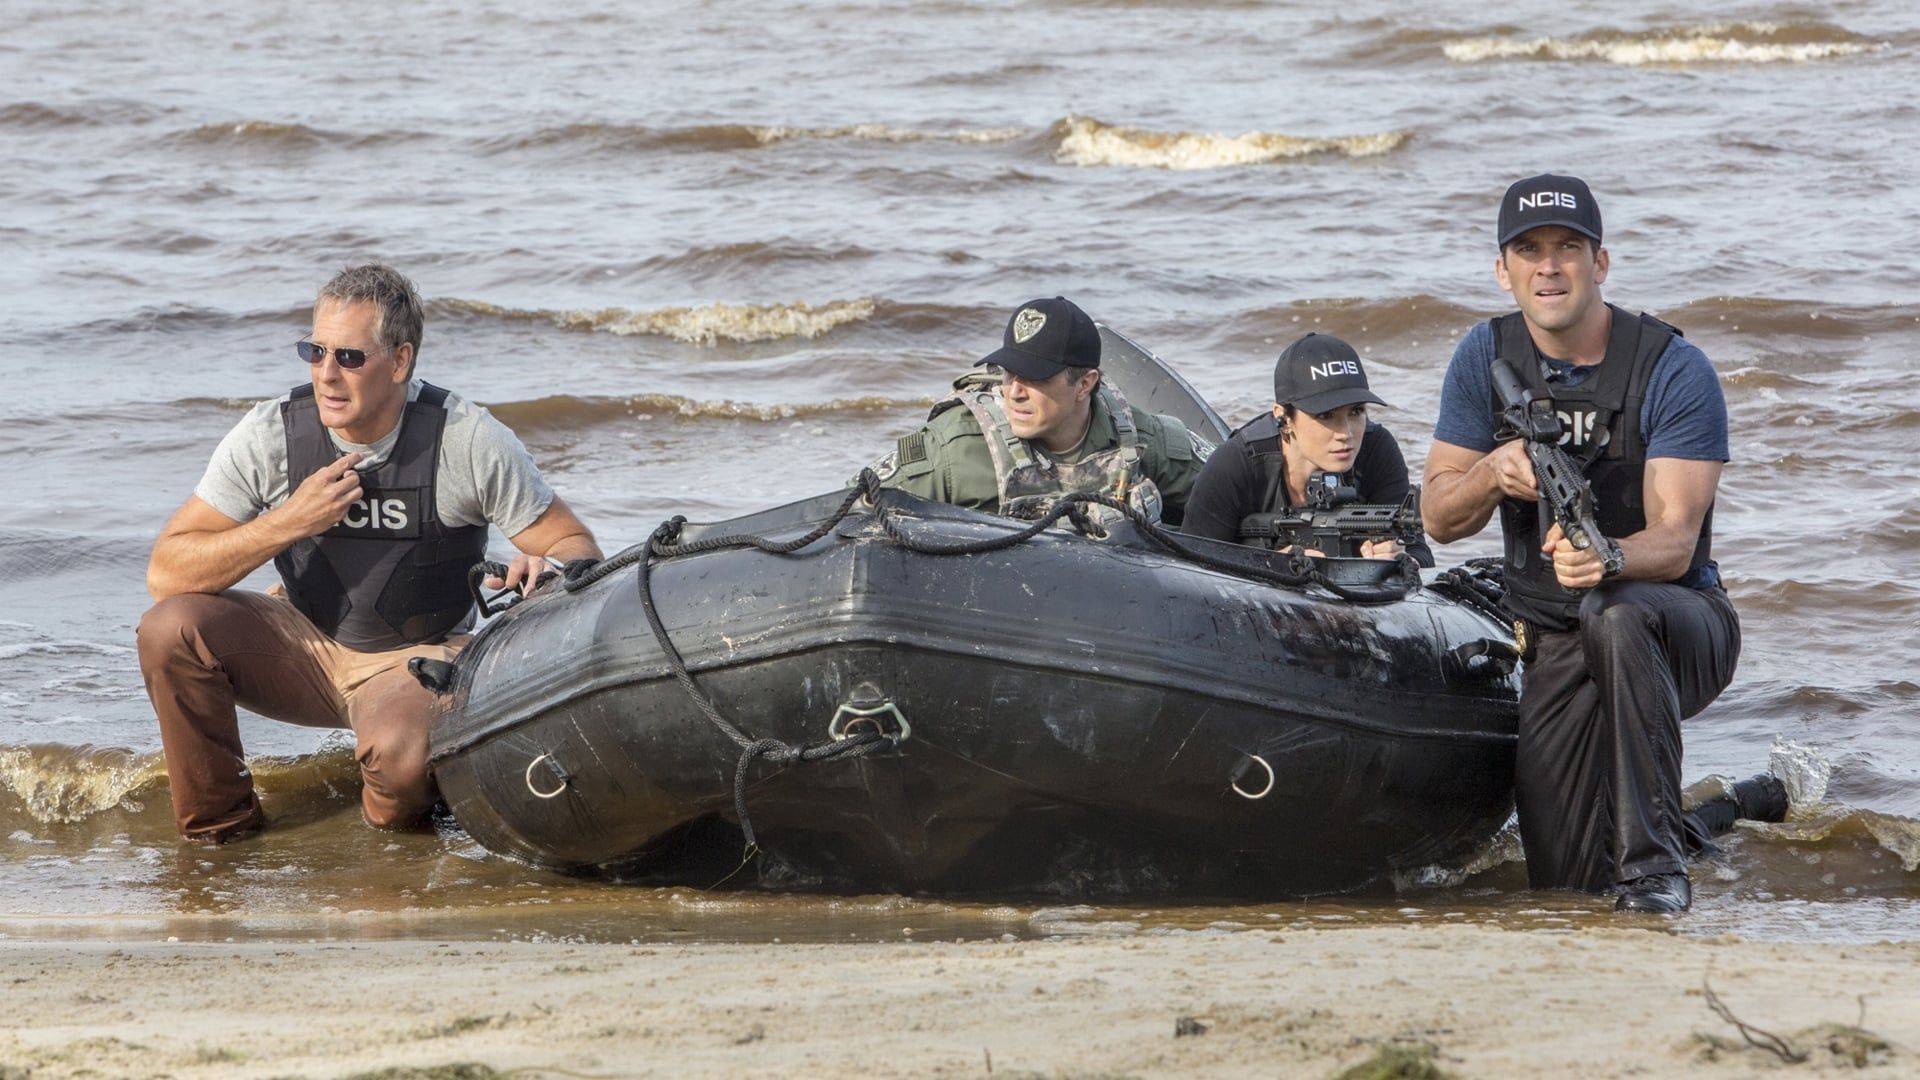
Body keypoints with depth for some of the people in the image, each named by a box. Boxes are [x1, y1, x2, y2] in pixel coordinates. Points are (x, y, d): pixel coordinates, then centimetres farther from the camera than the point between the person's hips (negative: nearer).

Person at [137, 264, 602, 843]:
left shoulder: (469, 441, -18)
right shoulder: (271, 434, -14)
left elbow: (579, 549, -9)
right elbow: (166, 573, -16)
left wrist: (547, 568, -35)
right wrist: (290, 521, -27)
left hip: (418, 658, -3)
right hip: (305, 640, 3)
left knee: (400, 753, -37)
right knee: (172, 629, -24)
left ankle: (395, 840, 1)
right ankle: (220, 829, -5)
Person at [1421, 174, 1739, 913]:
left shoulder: (1674, 371, -15)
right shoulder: (1487, 359, -1)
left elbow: (1675, 541, -23)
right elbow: (1439, 518, 1)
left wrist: (1610, 559, -46)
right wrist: (1494, 471, -22)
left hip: (1677, 620, -4)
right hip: (1550, 644, 4)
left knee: (1616, 617, -42)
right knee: (1564, 884, -11)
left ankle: (1654, 866, -32)